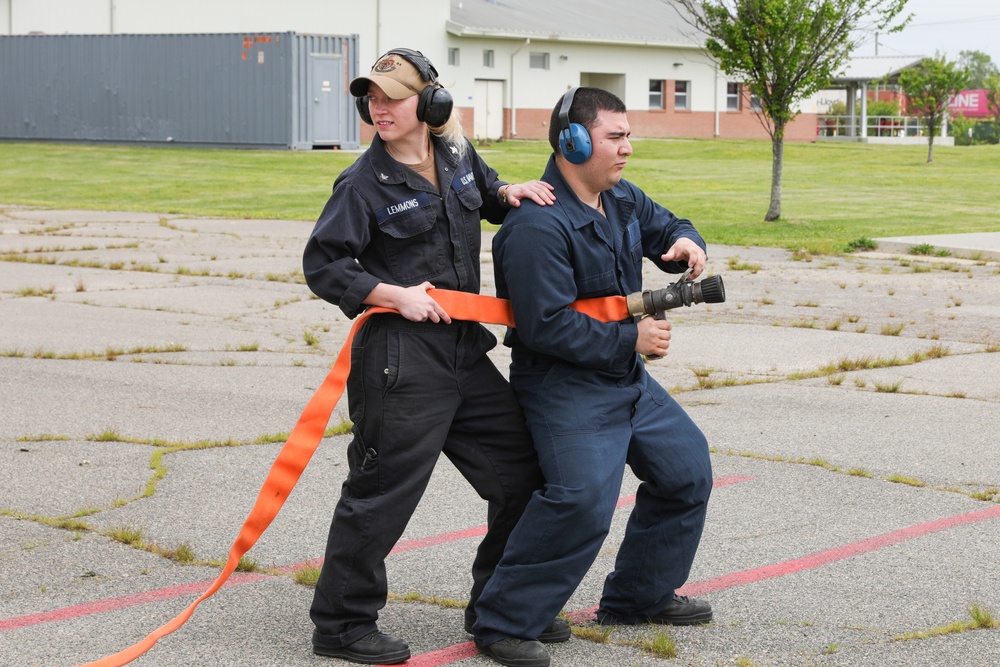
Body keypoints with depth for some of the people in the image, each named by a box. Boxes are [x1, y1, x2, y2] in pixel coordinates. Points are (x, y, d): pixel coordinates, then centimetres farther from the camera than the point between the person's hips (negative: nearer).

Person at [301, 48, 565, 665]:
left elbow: (487, 194, 28)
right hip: (400, 359, -7)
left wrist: (510, 192, 5)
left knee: (523, 470, 12)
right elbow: (322, 265, -10)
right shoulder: (365, 183, -11)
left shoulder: (458, 157, 7)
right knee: (383, 492, -3)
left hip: (464, 348, 7)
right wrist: (397, 295, -17)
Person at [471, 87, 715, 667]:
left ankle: (639, 596, 33)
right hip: (566, 386, -10)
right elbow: (548, 326, -27)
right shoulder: (538, 226, -24)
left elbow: (666, 227, 24)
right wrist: (631, 340, -18)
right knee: (583, 499, -24)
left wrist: (686, 243, -3)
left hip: (628, 380, 10)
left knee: (687, 467, 17)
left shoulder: (622, 200, 6)